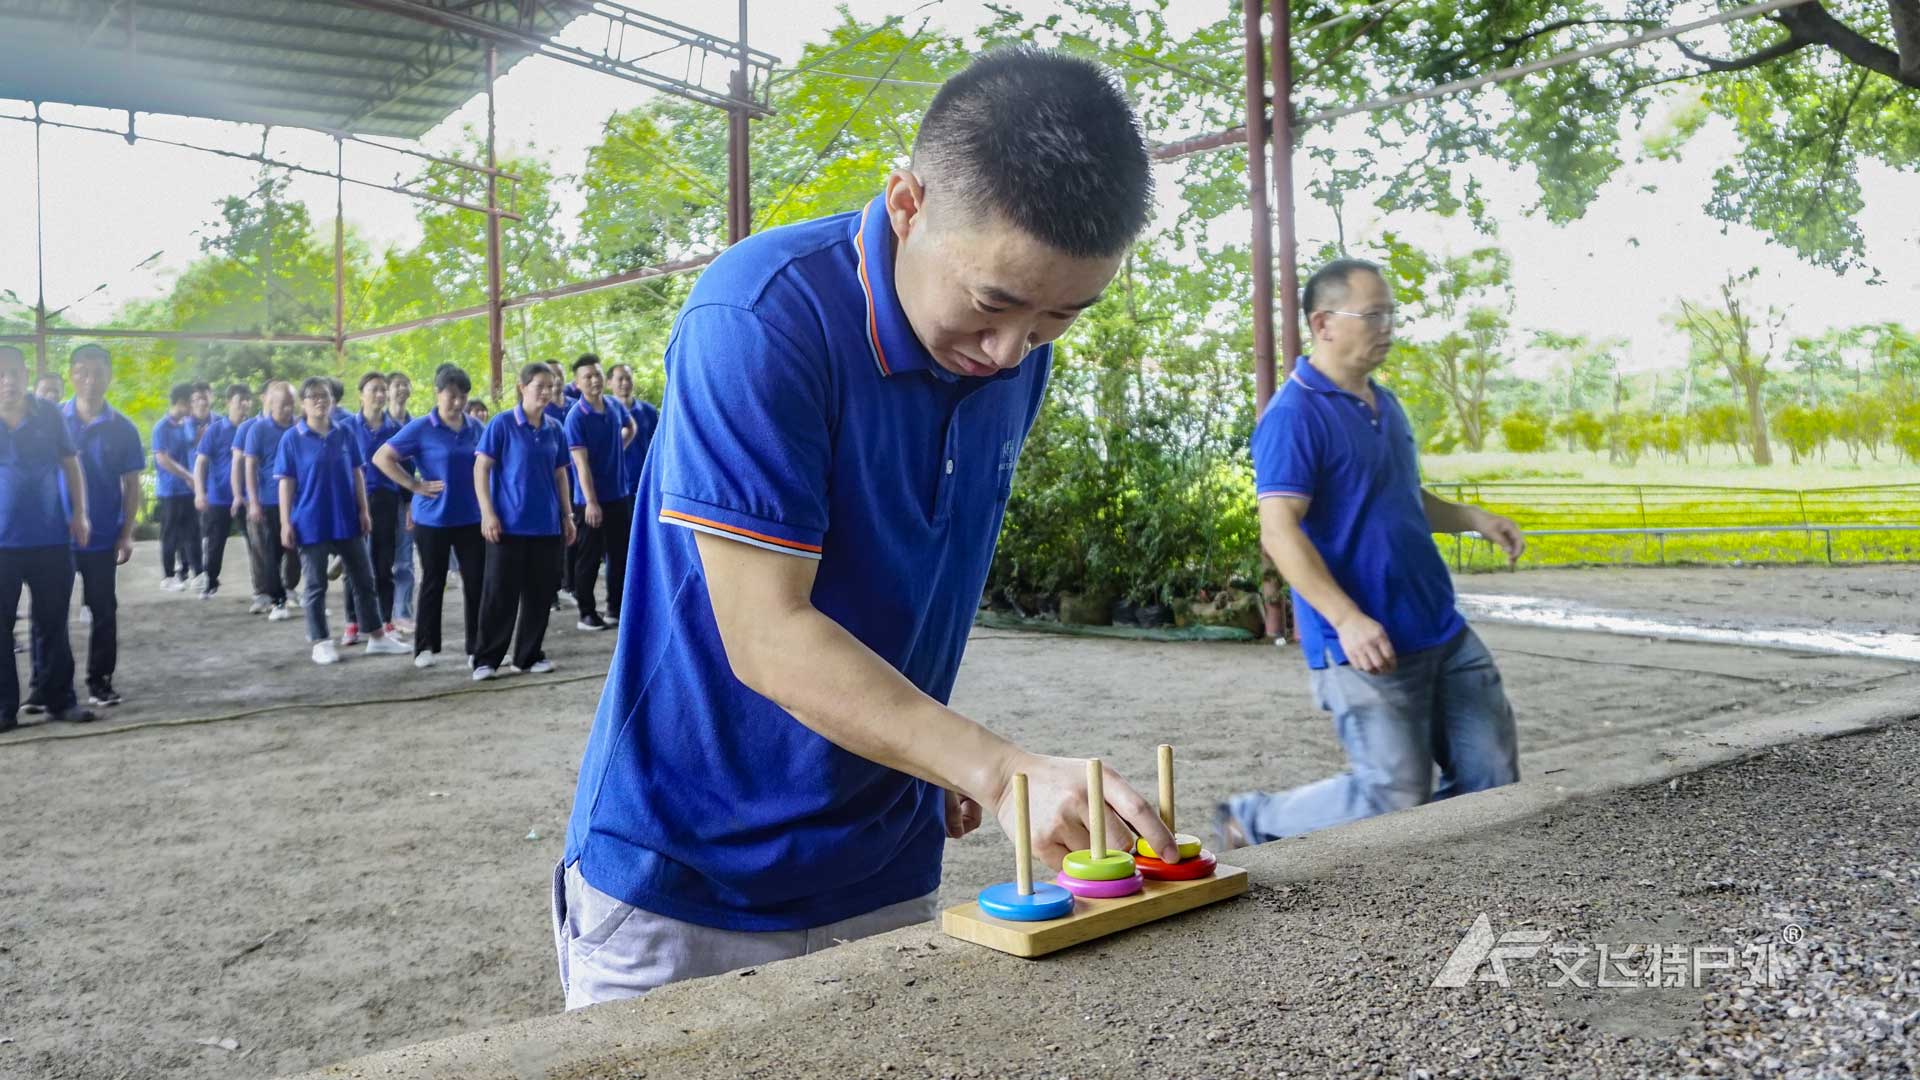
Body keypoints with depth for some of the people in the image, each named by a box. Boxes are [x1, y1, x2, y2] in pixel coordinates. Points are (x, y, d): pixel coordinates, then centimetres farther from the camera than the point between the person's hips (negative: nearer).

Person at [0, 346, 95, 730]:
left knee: (53, 624, 9)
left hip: (51, 539, 1)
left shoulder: (50, 415, 2)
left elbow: (70, 464, 10)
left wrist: (79, 514, 1)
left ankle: (61, 699, 18)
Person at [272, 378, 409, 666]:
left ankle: (377, 637, 17)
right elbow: (286, 482, -5)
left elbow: (357, 474, 8)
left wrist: (364, 511, 3)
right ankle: (321, 642, 14)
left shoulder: (345, 435, 4)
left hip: (347, 520, 4)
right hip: (311, 523, -3)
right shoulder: (292, 439, -5)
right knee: (316, 585, 5)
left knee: (363, 579, 8)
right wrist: (285, 522, -9)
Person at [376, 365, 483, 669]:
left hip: (471, 518, 3)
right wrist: (416, 486, -12)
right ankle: (426, 647, 20)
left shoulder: (475, 428, 5)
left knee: (476, 581, 2)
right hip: (433, 518, -3)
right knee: (433, 583, 8)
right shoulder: (421, 428, -7)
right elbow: (381, 458, -10)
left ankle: (477, 647, 11)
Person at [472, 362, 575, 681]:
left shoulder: (554, 429, 8)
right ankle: (487, 659, 10)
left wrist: (567, 516, 12)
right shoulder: (502, 424, -5)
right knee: (500, 594, 0)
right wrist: (488, 513, -13)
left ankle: (529, 655, 20)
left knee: (540, 594, 8)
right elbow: (481, 469, -6)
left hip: (547, 525, 5)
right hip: (509, 524, -4)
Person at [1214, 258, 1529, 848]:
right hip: (1368, 647, -9)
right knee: (1397, 799, -6)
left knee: (1493, 781, 9)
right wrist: (1347, 619, -30)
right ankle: (1252, 821, 13)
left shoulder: (1385, 405, 15)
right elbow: (1279, 532, -21)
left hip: (1443, 633, 9)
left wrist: (1474, 518, 10)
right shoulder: (1295, 417, -14)